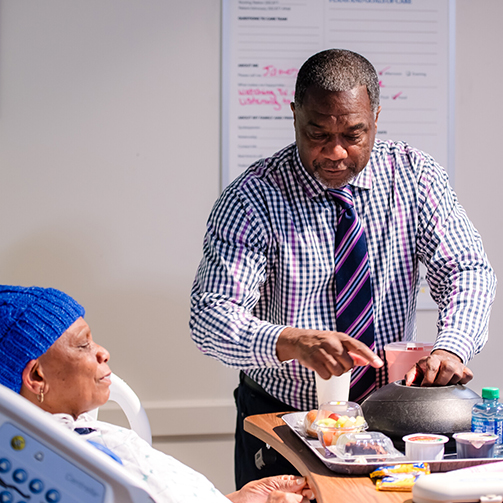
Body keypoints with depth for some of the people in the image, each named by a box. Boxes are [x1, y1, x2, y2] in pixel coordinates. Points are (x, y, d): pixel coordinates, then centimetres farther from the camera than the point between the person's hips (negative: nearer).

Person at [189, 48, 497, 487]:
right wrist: (292, 342, -37)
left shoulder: (413, 174, -2)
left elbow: (467, 269, -5)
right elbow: (210, 317, -18)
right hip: (281, 415, -2)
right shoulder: (254, 197, -12)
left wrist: (451, 348, -26)